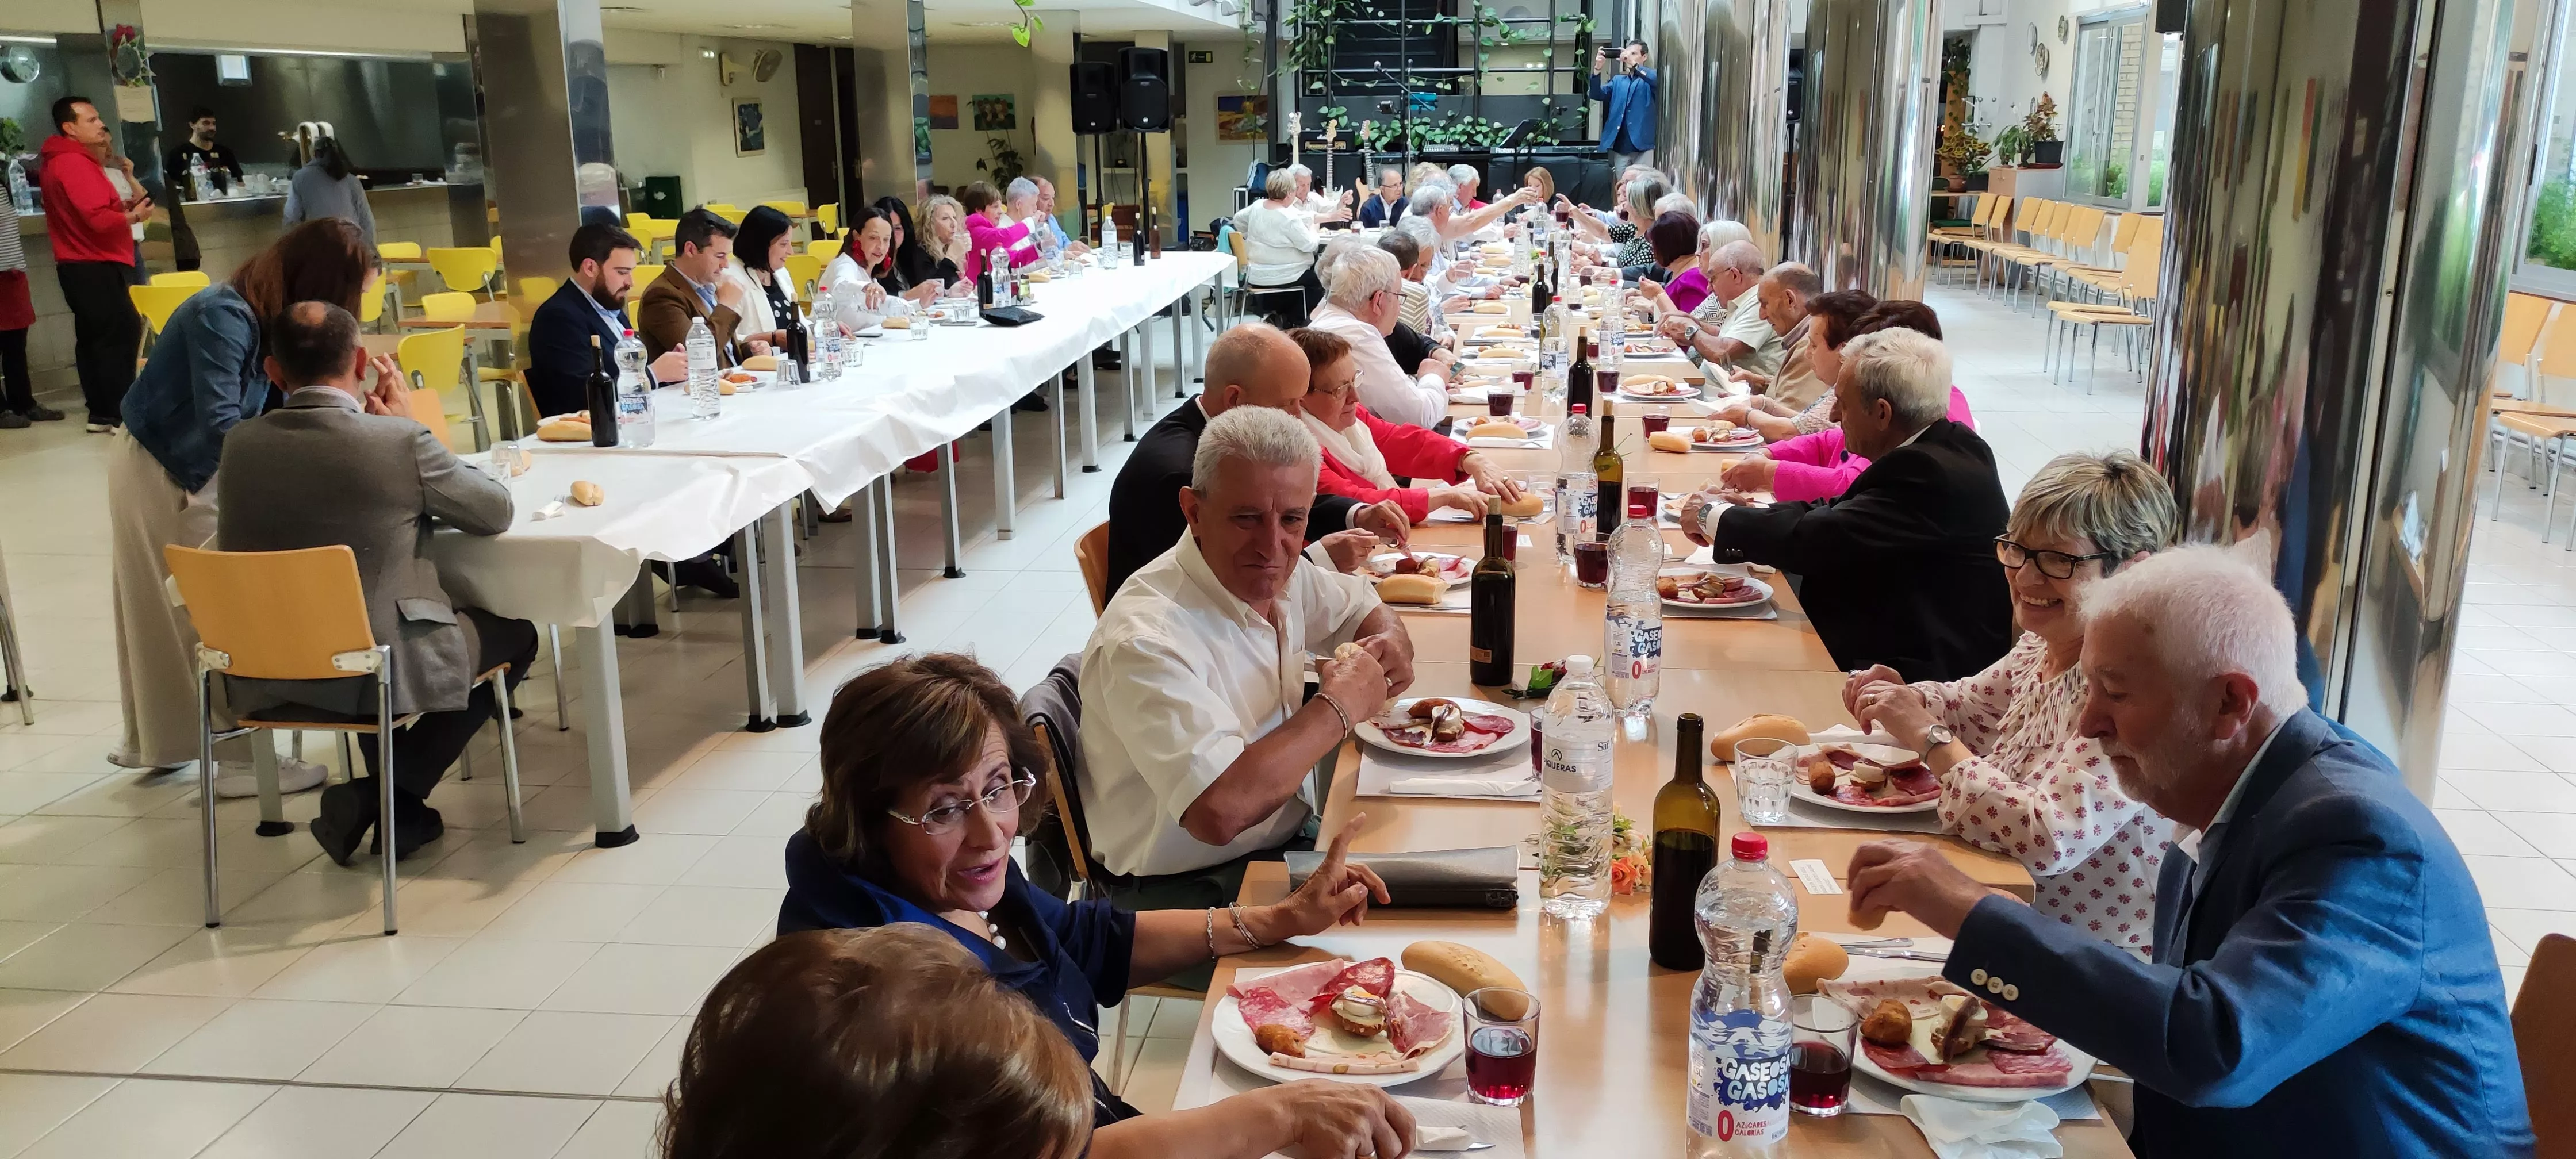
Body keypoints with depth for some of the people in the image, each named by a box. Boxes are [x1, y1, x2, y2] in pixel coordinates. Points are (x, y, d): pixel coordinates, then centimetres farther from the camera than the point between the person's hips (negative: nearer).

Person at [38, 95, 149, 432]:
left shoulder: (57, 162, 17)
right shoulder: (75, 164, -17)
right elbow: (99, 221, -23)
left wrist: (119, 206, 7)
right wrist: (133, 216, -7)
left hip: (80, 265, 11)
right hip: (95, 266, -11)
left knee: (93, 337, 11)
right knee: (122, 334, -10)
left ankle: (101, 413, 14)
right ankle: (122, 414, -12)